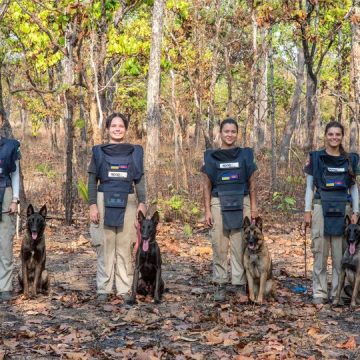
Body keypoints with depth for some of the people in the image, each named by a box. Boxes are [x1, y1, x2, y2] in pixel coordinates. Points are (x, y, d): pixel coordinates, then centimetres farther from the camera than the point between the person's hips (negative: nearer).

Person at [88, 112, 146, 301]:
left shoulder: (135, 152, 9)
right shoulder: (99, 151, 6)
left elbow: (140, 181, 8)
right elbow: (92, 181, 5)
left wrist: (142, 204, -3)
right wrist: (92, 205, -5)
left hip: (128, 203, 1)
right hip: (104, 202, 0)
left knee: (125, 247, 1)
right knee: (105, 246, 0)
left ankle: (125, 289, 6)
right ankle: (103, 289, 6)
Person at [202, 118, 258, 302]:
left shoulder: (245, 154, 7)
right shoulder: (211, 156, 6)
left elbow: (252, 183, 8)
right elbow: (206, 185, 5)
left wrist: (254, 207, 1)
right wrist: (207, 210, -2)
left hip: (241, 204, 0)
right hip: (219, 204, 0)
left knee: (240, 246, -1)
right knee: (219, 246, 1)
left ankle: (240, 284, 5)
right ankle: (220, 285, 8)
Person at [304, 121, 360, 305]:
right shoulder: (315, 158, 5)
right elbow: (309, 187, 7)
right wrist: (307, 211, 0)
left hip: (343, 209, 2)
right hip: (321, 207, -1)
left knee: (341, 253, 1)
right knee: (320, 252, -1)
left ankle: (338, 293, 10)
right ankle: (319, 292, 7)